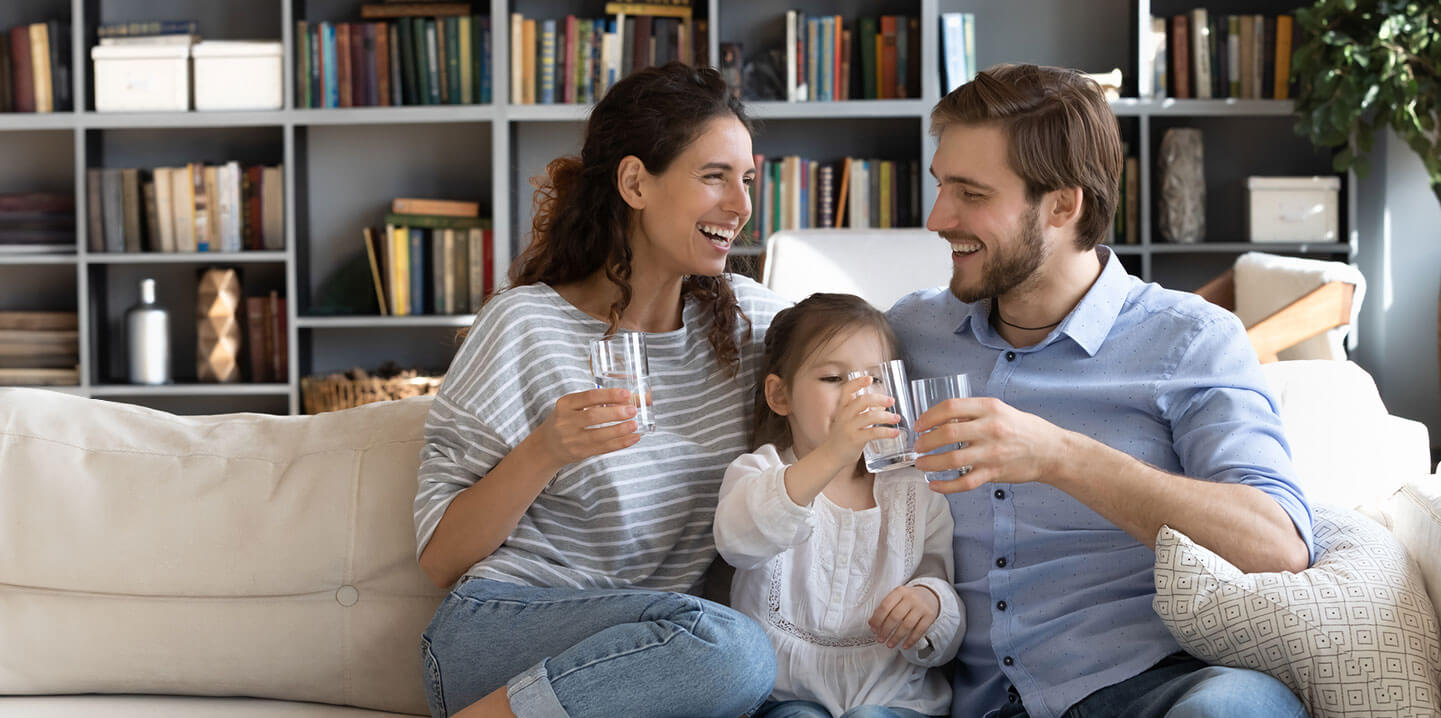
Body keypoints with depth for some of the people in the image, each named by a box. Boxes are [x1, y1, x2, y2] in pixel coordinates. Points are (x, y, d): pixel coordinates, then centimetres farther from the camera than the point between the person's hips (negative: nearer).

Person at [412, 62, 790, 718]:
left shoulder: (746, 316, 8)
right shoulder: (527, 325, -6)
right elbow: (439, 558, -5)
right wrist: (544, 452, -21)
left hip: (650, 649, 4)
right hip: (502, 631, -4)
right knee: (731, 648, -34)